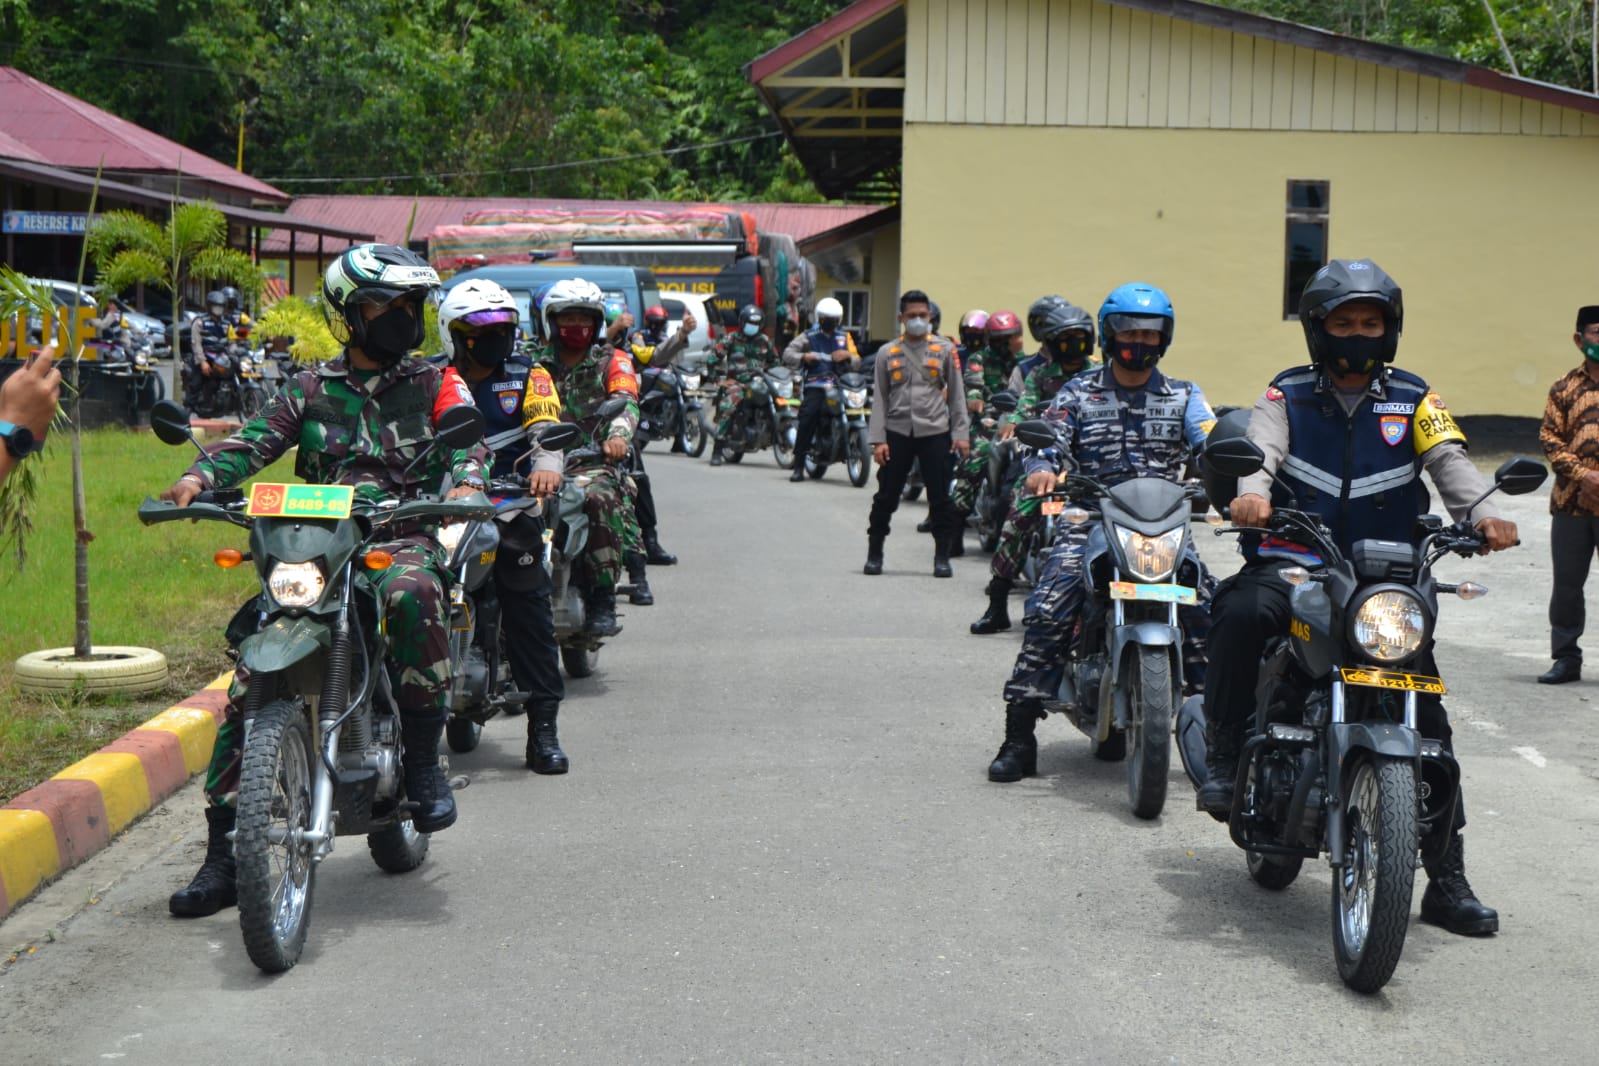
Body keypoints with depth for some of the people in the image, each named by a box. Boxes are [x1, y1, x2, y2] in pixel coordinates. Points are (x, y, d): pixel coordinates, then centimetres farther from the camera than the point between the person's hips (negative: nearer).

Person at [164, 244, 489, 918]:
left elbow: (467, 436, -2)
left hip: (402, 536, -2)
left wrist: (466, 482, -26)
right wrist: (199, 477, -17)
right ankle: (223, 851, -4)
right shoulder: (310, 389, 17)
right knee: (250, 681, -11)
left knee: (411, 592, -40)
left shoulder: (435, 383, 15)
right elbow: (257, 438, 3)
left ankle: (423, 755, -23)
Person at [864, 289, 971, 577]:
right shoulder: (887, 353, 8)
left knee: (940, 497, 0)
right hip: (897, 432, 1)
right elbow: (880, 399, 7)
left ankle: (942, 556, 8)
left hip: (935, 432, 0)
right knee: (886, 496, 3)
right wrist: (877, 439, -1)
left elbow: (956, 394, 8)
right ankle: (874, 553, 14)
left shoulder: (944, 350, 7)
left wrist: (961, 433, 0)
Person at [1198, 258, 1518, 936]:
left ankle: (1447, 879, 6)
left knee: (1429, 720, -3)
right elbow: (1259, 449, -11)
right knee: (1241, 612, -36)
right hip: (1292, 562, -2)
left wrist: (1481, 513, -27)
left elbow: (1449, 459, -5)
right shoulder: (1286, 396, 7)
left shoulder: (1413, 402, 10)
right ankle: (1223, 756, -19)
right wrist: (1251, 492, -35)